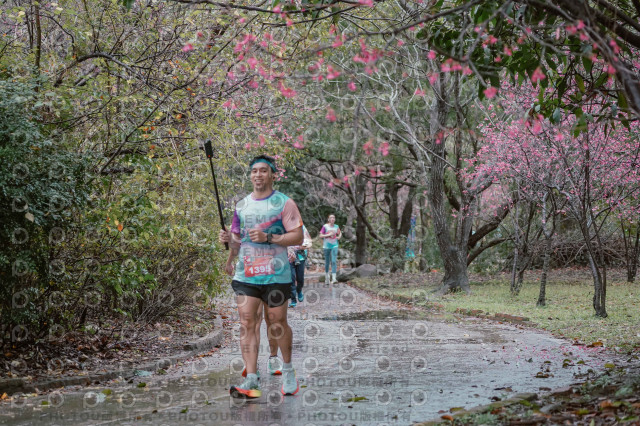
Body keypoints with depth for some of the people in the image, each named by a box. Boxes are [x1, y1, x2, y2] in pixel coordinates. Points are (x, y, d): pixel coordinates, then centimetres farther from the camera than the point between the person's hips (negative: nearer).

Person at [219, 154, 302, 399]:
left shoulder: (284, 203, -2)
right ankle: (251, 381, -8)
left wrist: (268, 237, -19)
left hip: (276, 275, -4)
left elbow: (297, 237, -8)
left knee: (277, 323, 4)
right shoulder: (241, 205, 14)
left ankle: (288, 369, 28)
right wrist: (228, 240, 2)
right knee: (247, 323, -6)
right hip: (245, 275, 4)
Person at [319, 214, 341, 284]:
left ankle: (333, 278, -19)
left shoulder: (336, 227, 4)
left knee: (334, 261, -12)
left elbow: (340, 233, 21)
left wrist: (339, 236, -1)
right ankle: (326, 277, 27)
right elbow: (320, 235, -5)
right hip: (327, 246, -1)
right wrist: (328, 235, -16)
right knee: (327, 262, 9)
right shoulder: (325, 226, -5)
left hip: (334, 246, 1)